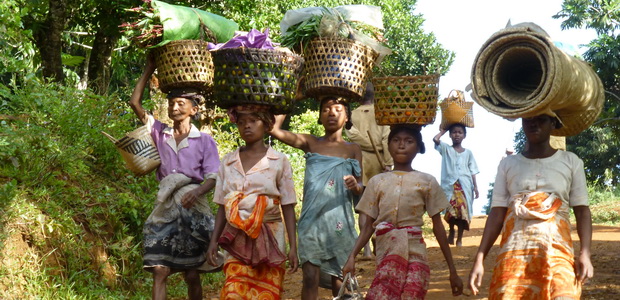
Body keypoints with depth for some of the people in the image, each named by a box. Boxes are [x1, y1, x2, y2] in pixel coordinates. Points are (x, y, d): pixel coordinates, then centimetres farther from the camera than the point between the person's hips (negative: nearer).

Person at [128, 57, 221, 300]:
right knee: (159, 271, -7)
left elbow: (213, 178, -7)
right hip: (165, 209, 2)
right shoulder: (160, 133, 7)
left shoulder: (204, 141, 0)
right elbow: (135, 103, 3)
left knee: (192, 275, 5)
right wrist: (149, 69, 2)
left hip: (193, 209, -2)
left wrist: (197, 191, -28)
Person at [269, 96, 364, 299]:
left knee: (339, 280, 3)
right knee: (311, 277, -10)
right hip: (312, 219, 0)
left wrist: (355, 186, -16)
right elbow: (275, 130, -5)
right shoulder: (310, 143, 7)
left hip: (340, 220, 1)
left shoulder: (353, 150, 8)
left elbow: (360, 190, 6)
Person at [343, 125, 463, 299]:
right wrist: (352, 257, -4)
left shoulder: (427, 182, 6)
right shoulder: (377, 182, 11)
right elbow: (368, 226, 10)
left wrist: (452, 270, 5)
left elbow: (438, 226, 7)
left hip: (415, 255, -1)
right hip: (386, 255, 2)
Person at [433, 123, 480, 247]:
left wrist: (475, 186, 3)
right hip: (450, 184, -1)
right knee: (451, 209, -13)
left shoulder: (468, 153, 14)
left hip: (465, 185, 1)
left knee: (463, 210, -6)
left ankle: (459, 238, 3)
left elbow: (472, 171, 12)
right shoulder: (446, 149, 10)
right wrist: (443, 130, 10)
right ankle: (451, 232, 12)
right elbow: (435, 139, -7)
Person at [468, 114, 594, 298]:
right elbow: (497, 214, 8)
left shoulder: (570, 162, 10)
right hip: (514, 251, 2)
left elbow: (582, 211, 5)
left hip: (556, 249, -2)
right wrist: (479, 260, -1)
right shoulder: (508, 164, 13)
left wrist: (585, 253, -10)